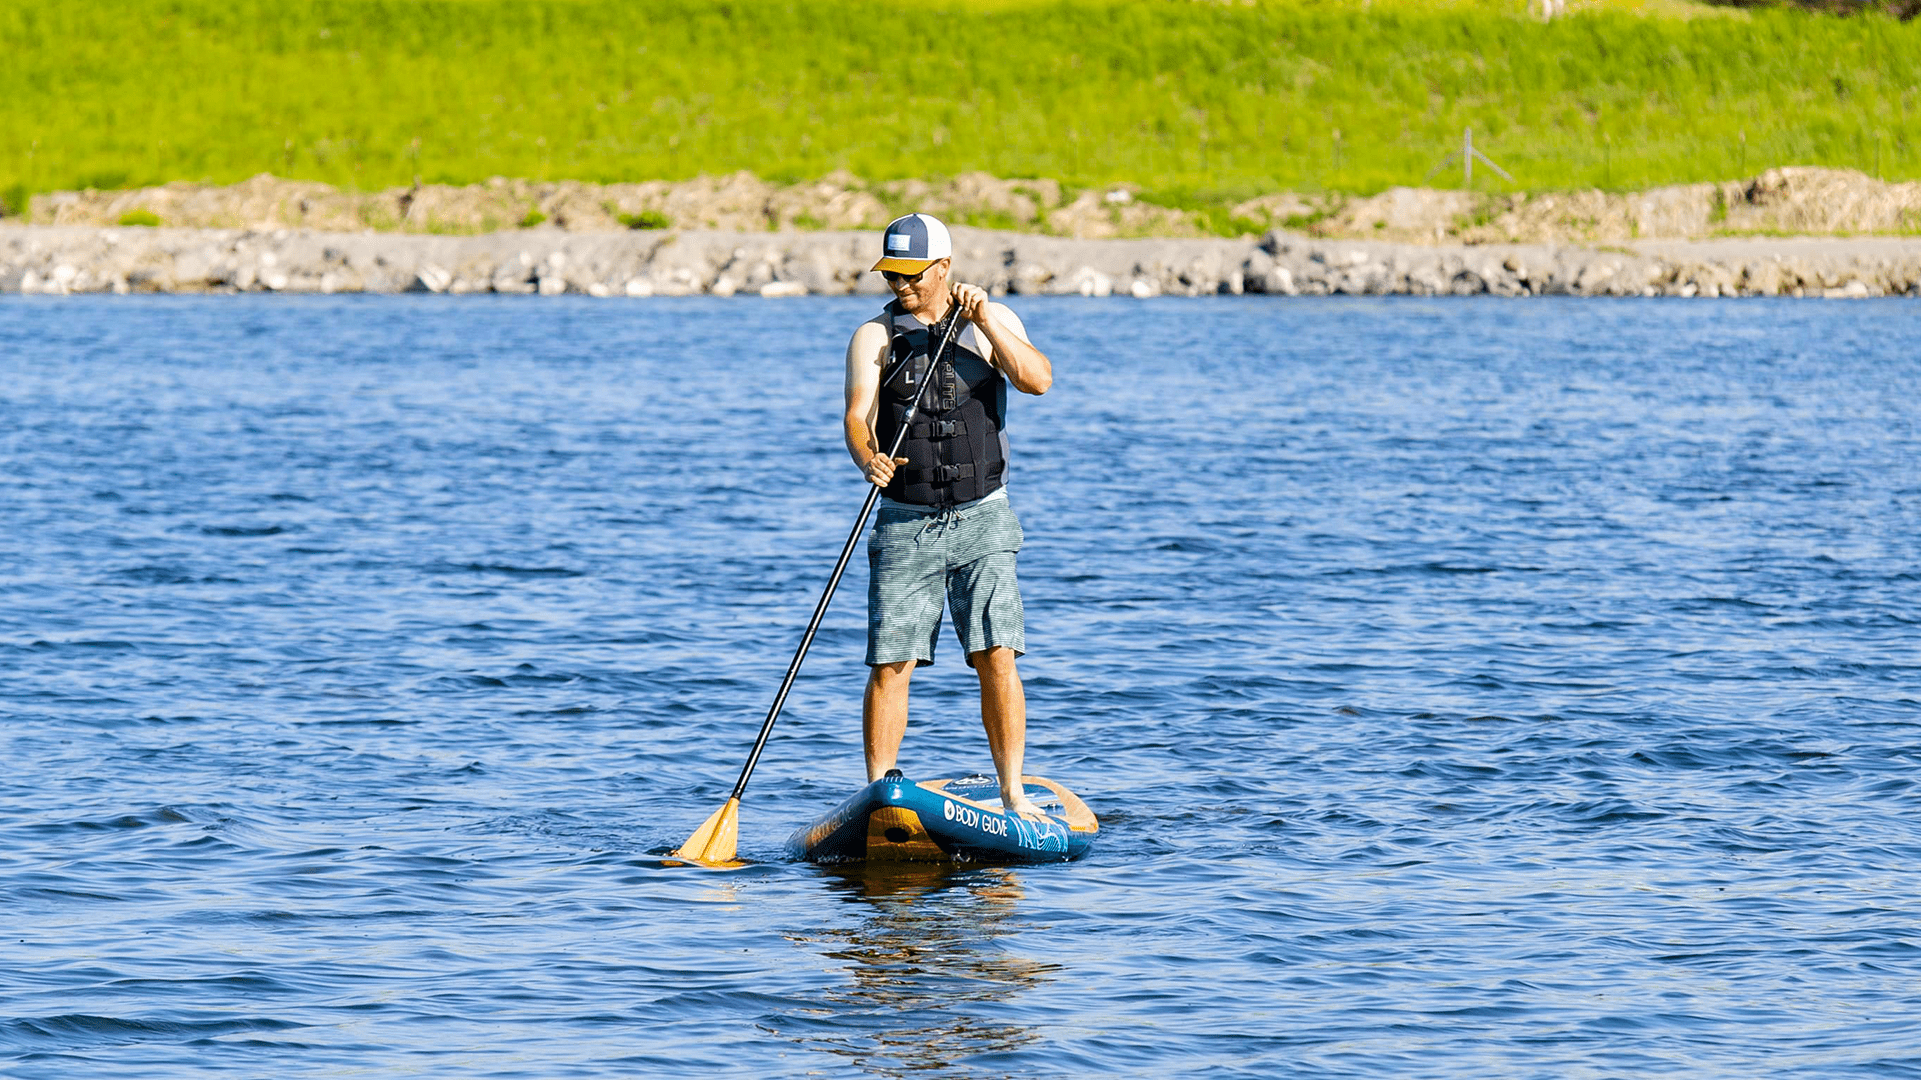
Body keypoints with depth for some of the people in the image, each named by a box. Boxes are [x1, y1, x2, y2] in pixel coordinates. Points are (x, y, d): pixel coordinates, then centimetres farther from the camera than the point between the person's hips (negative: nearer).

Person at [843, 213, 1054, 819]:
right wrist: (869, 459, -30)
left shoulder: (992, 321, 6)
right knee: (890, 664, -5)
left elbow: (1038, 380, -10)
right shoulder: (875, 337, 4)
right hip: (905, 524, 0)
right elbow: (857, 417, -9)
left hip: (983, 518, 0)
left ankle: (1013, 792, -3)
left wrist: (984, 322, -18)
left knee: (996, 656, -9)